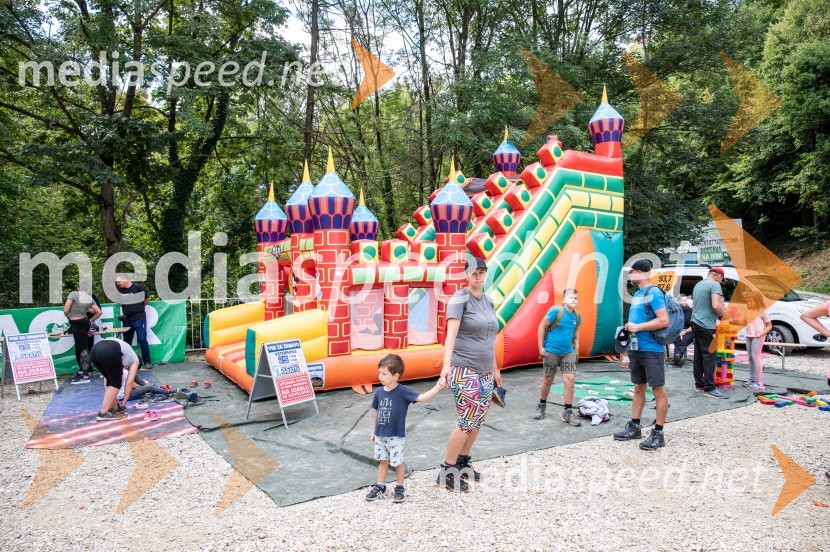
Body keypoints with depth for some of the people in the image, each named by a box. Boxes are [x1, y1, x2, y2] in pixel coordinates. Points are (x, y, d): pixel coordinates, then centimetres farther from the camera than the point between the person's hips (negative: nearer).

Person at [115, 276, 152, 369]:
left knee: (142, 340, -8)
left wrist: (139, 308, 3)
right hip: (127, 319, 6)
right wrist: (120, 303, 4)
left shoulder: (138, 287, -7)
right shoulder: (120, 290, 8)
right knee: (126, 341, 12)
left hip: (139, 318, -5)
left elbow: (147, 298, 1)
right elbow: (119, 303, 24)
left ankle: (147, 362, -1)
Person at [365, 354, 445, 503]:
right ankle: (380, 487, 30)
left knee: (397, 462, 8)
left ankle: (399, 488, 26)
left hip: (396, 436, -5)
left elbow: (421, 398, -27)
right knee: (383, 461, 17)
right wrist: (374, 431, 16)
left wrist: (437, 388, -40)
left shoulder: (403, 391, -18)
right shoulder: (379, 392, -2)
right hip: (380, 435, 5)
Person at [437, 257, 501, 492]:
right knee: (468, 420, -7)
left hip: (484, 371, 8)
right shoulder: (460, 299, -11)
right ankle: (447, 472, 6)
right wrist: (446, 364, -34)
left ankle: (463, 463, 28)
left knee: (479, 419, 12)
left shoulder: (488, 302, 12)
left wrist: (495, 368, 22)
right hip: (464, 370, -8)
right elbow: (451, 333, -22)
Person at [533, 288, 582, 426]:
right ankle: (541, 406, 32)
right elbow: (542, 327, -12)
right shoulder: (556, 311, -17)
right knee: (548, 379, 10)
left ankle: (568, 412, 5)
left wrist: (576, 348, 11)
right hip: (551, 351, -4)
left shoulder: (577, 315, -2)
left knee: (569, 379, -6)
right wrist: (541, 347, -12)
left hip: (568, 352, 4)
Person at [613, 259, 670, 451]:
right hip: (636, 349, 9)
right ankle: (634, 427, 22)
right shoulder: (637, 294, 14)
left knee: (658, 391, -1)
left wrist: (637, 327, -18)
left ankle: (658, 434, 5)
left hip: (651, 350, -9)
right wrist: (629, 326, 8)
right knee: (638, 388, 14)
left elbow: (664, 321, -21)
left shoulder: (654, 293, -13)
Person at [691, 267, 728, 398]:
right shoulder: (715, 285, -10)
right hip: (706, 326, -9)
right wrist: (723, 314, -5)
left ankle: (699, 384, 16)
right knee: (709, 357, -7)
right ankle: (709, 388, -8)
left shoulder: (698, 285, 17)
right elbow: (716, 306, -22)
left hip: (696, 323, 9)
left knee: (699, 356, 11)